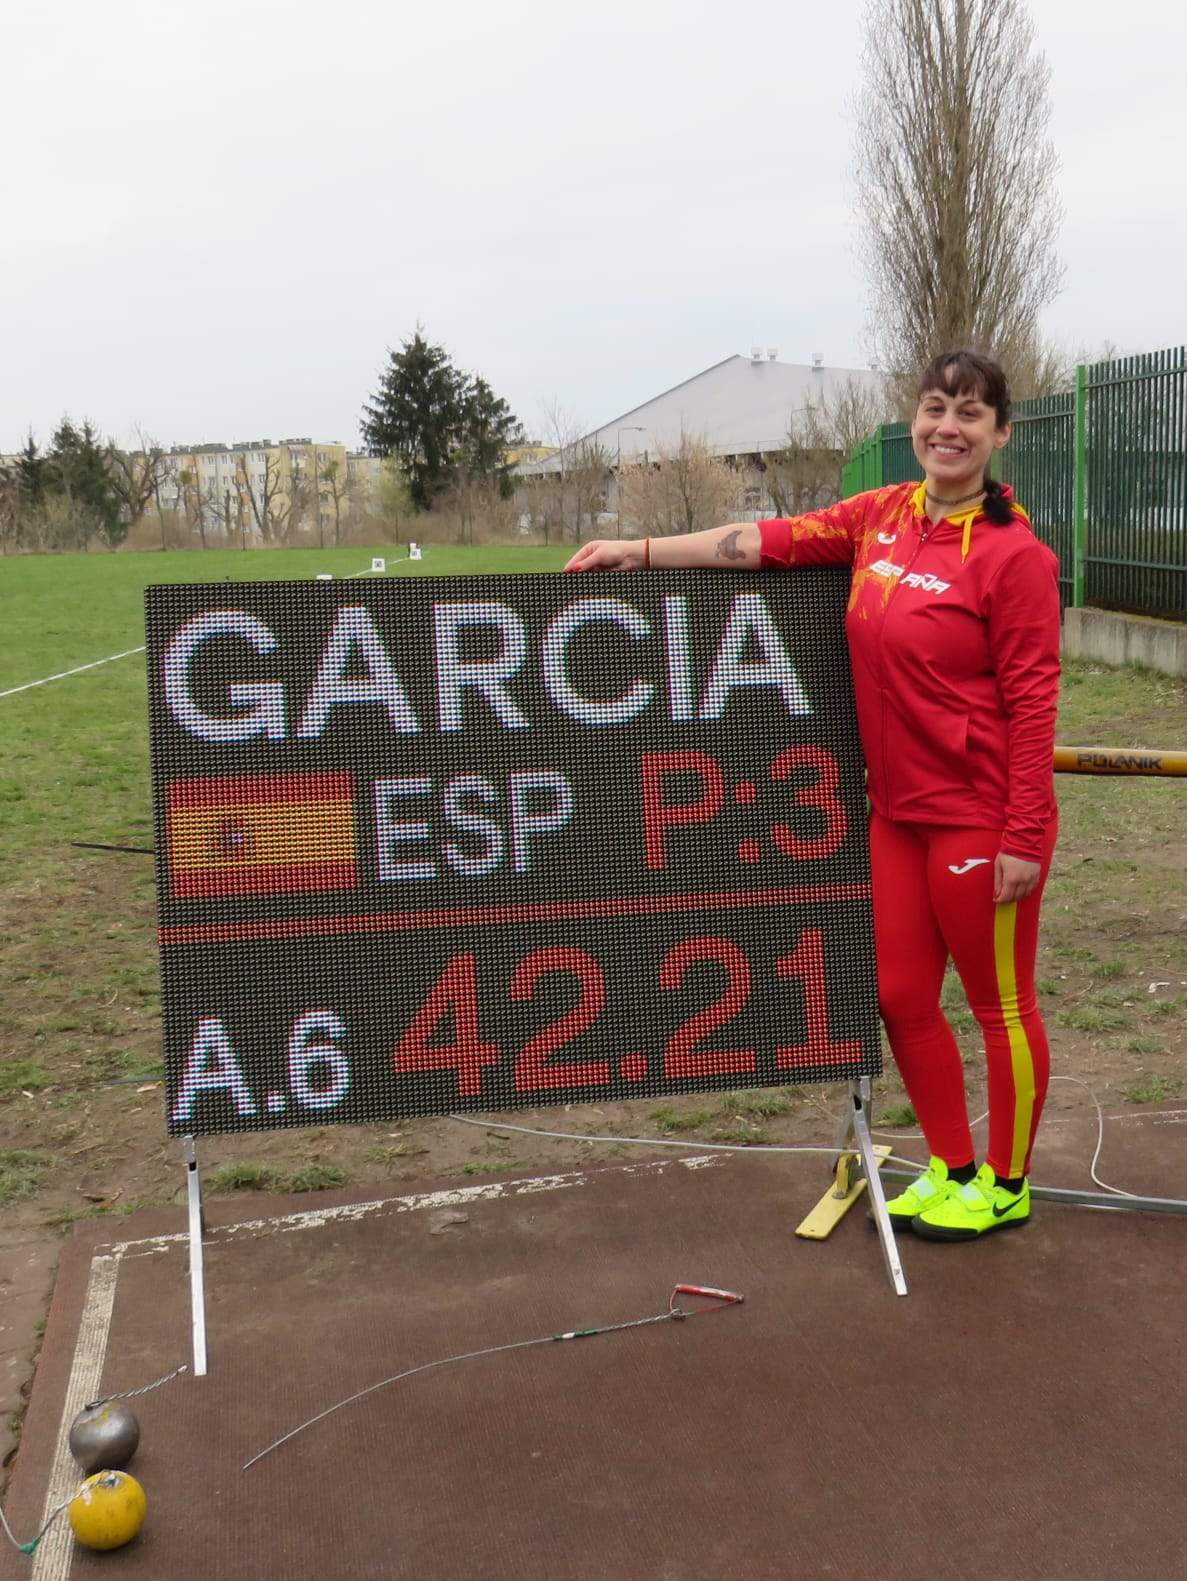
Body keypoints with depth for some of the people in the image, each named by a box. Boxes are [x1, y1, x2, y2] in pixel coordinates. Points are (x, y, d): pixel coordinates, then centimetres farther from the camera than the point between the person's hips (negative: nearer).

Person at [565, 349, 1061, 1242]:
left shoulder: (1012, 553, -16)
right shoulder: (883, 517, 3)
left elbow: (1033, 701, -16)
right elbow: (773, 540, 6)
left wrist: (1024, 837, -17)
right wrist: (646, 550, 3)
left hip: (981, 820, -7)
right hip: (899, 809, 7)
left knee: (1001, 1005, 10)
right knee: (901, 997, 15)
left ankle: (1006, 1186, 29)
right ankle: (949, 1167, 34)